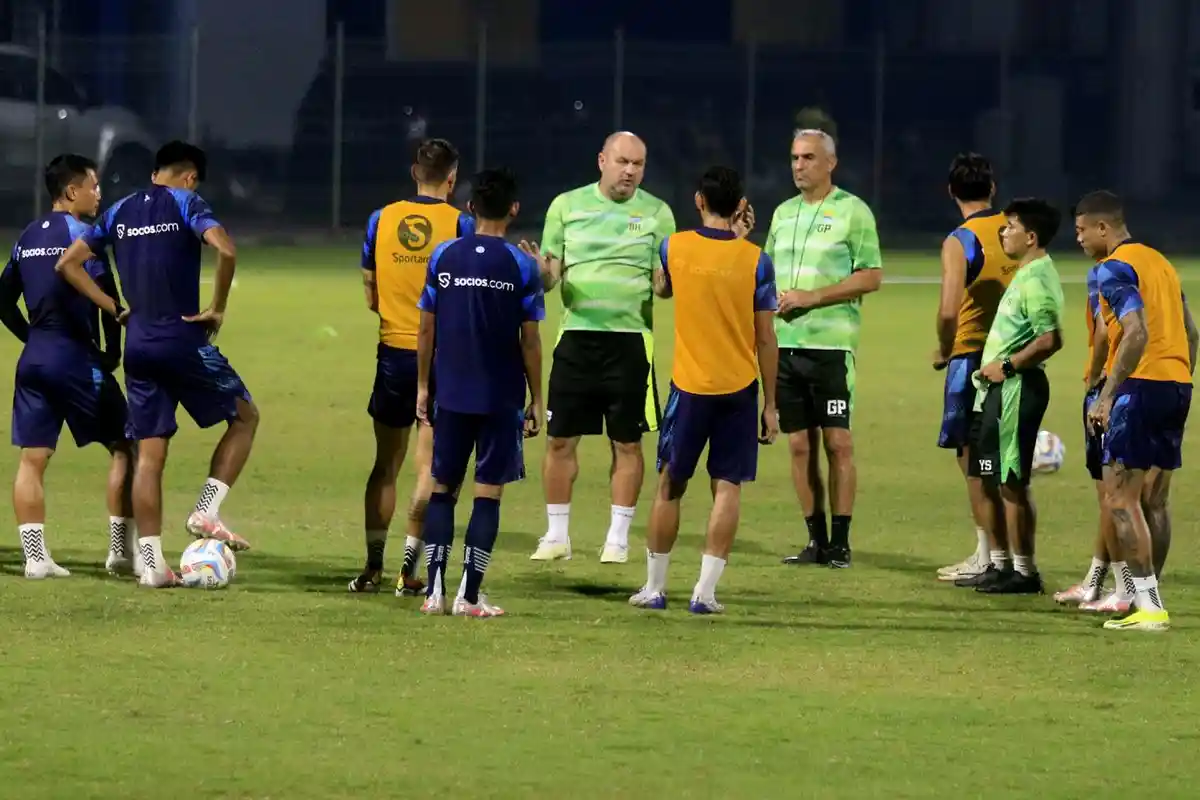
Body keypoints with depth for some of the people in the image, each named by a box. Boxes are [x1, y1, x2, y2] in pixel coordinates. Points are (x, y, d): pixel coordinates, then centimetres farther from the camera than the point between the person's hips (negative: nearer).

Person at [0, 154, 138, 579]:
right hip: (77, 360, -6)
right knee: (123, 448, 5)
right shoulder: (82, 235, -9)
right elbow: (107, 298, -16)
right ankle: (122, 551, 4)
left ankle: (35, 556, -1)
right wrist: (112, 352, -4)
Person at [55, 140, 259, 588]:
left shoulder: (120, 211, 13)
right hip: (184, 341, -5)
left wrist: (114, 309, 11)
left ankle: (151, 563, 2)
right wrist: (217, 310, -10)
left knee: (150, 454, 7)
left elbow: (67, 264, 12)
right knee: (244, 416, 14)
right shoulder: (186, 204, -4)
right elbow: (225, 251, -22)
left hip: (138, 346, 5)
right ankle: (206, 512, 0)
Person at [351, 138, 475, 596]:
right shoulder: (461, 225, -7)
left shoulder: (381, 220, 2)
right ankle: (409, 570, -3)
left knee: (386, 465, 12)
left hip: (393, 353, 3)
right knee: (429, 466, 2)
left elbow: (371, 297, 9)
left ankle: (373, 567, 11)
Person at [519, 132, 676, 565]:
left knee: (627, 442, 3)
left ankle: (617, 538, 12)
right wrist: (542, 272, -16)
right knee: (560, 439, 2)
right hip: (576, 337, 1)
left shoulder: (656, 213, 3)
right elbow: (550, 275, 6)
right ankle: (556, 536, 13)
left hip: (630, 339, -1)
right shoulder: (567, 205, 5)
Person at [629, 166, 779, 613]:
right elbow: (766, 339, -2)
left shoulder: (674, 248, -3)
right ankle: (706, 591, -4)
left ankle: (654, 588, 17)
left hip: (690, 387, 1)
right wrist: (770, 404, 5)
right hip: (739, 389, 0)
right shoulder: (755, 260, -6)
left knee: (669, 486, 11)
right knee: (727, 488, 3)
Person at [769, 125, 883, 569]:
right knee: (800, 445, 5)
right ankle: (816, 540, 11)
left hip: (831, 344, -6)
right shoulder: (784, 213, 16)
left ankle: (840, 541, -1)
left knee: (837, 443, -6)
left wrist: (811, 297, -14)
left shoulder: (852, 211, -3)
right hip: (785, 344, 6)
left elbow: (871, 277, -8)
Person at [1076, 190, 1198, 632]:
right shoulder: (1158, 261, 17)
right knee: (1155, 500, 13)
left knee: (1120, 497, -7)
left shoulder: (1114, 269, -9)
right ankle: (1146, 594, 15)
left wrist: (1106, 396, -21)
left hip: (1141, 384, -9)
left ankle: (1148, 606, -12)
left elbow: (1136, 334, -21)